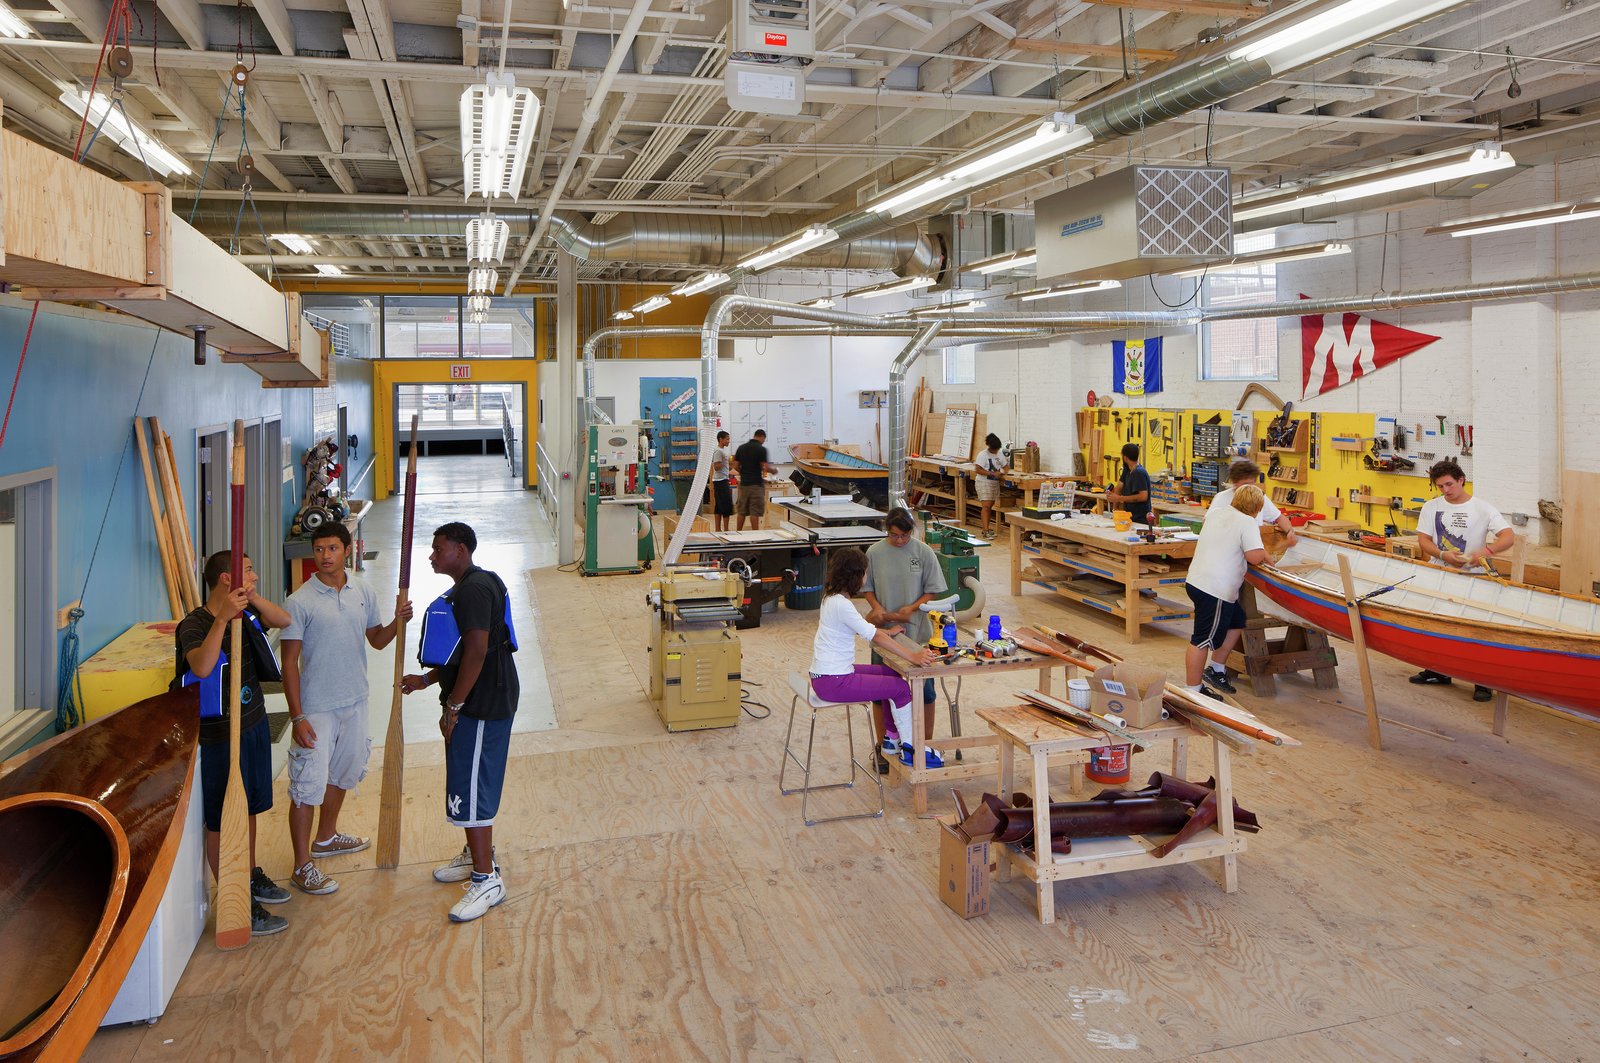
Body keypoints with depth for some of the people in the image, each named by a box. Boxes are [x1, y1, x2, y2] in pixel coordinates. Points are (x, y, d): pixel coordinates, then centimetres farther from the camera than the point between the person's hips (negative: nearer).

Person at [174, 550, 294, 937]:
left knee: (249, 807, 22)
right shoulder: (195, 624, -20)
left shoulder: (246, 612, 3)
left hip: (254, 723, 8)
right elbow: (202, 667, -36)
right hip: (220, 735, -8)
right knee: (222, 821, 2)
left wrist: (252, 598, -16)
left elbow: (284, 620, -2)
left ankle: (251, 876, 39)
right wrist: (222, 618, -42)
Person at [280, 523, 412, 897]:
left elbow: (377, 640, 13)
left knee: (343, 773, 22)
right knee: (308, 785, -3)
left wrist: (397, 622, -9)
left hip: (355, 701, 6)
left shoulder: (363, 593, 2)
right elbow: (289, 663, -14)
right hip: (317, 708, -6)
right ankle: (302, 866, 8)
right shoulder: (300, 602, -14)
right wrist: (296, 717, -18)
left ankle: (326, 837, 43)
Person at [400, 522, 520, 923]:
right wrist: (427, 679, 16)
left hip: (482, 703, -11)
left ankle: (486, 880, 0)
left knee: (470, 788, -7)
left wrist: (452, 706, -21)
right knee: (470, 782, 21)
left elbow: (476, 651, -26)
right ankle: (477, 855, 36)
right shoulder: (466, 587, 15)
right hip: (477, 701, 11)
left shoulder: (474, 590, -19)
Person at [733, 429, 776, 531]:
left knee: (742, 511, 11)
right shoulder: (761, 449, -10)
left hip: (743, 483, 5)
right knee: (755, 512, -3)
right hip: (756, 484, -5)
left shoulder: (741, 447, 7)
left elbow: (735, 465, 6)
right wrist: (774, 469, 6)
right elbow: (765, 467, -14)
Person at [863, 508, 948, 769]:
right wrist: (877, 608, -13)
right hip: (884, 631, 1)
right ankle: (883, 747, 22)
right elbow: (867, 588, 5)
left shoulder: (923, 552, -6)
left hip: (917, 632, -1)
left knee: (924, 689, 6)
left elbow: (933, 590, -2)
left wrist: (912, 608, -18)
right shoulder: (875, 552, -3)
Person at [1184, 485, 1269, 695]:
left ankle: (1215, 669, 29)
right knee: (1203, 640, -3)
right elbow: (1254, 556, -19)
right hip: (1215, 589, -9)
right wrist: (1265, 555, 3)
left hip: (1197, 581, 9)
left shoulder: (1216, 512, 12)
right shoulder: (1248, 522, -11)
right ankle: (1193, 691, 4)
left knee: (1236, 623, 25)